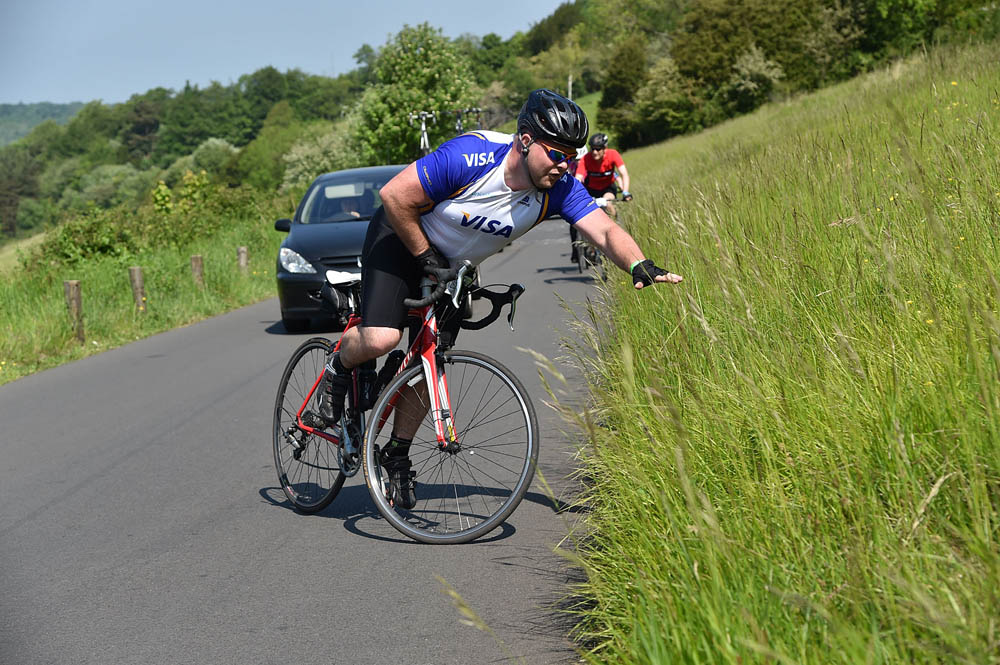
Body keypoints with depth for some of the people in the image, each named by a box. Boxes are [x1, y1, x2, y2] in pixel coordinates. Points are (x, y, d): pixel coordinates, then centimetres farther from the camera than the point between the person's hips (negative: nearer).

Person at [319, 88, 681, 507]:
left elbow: (605, 231, -29)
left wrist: (639, 266, -49)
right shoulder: (470, 157, -34)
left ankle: (397, 455, 23)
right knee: (381, 339, -24)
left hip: (455, 267, 5)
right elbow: (394, 195, -29)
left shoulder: (559, 189, -20)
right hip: (401, 239, -5)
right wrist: (425, 257, -21)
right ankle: (340, 368, 12)